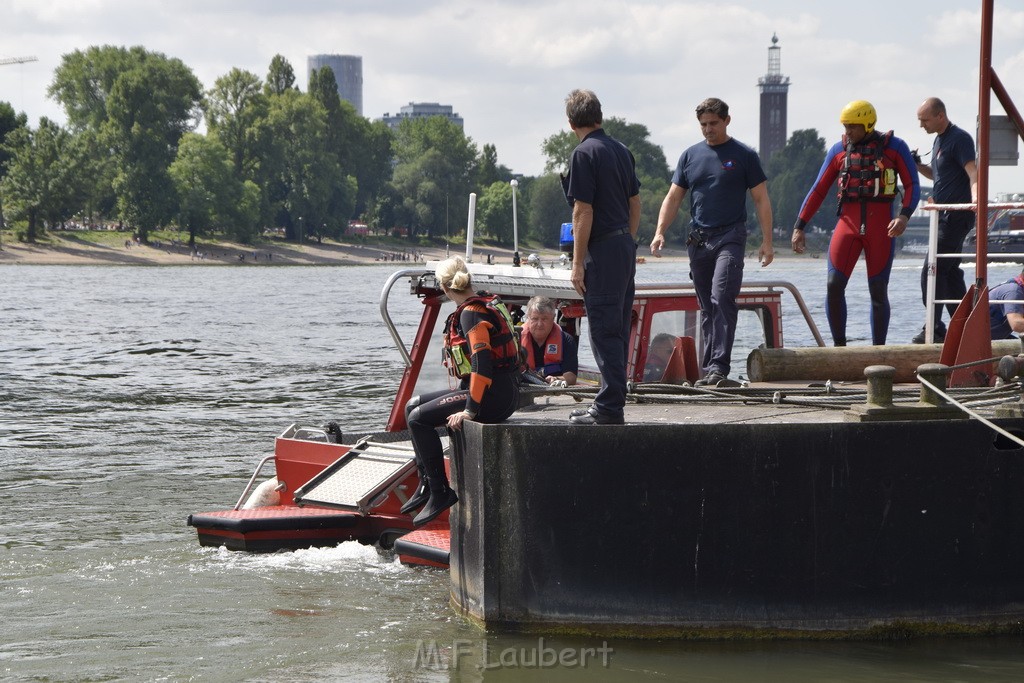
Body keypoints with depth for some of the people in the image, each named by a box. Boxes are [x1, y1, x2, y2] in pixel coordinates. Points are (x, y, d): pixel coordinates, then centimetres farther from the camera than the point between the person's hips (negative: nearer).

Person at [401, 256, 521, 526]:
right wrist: (464, 395, 23)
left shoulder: (471, 313, -16)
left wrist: (470, 409, -23)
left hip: (494, 395, -10)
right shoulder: (484, 304, 14)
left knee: (419, 418, -12)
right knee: (413, 406, 14)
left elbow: (483, 362, -24)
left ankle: (440, 492, -8)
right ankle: (427, 484, 15)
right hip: (498, 391, 10)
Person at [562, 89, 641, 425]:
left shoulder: (585, 154, -13)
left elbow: (583, 212, -16)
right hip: (625, 246, 9)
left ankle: (610, 407, -6)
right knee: (618, 329, 13)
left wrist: (578, 263, -14)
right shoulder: (621, 150, 12)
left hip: (602, 249, -9)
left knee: (605, 331, -6)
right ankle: (610, 403, 20)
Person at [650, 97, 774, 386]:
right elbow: (673, 197, 12)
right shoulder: (691, 156, 12)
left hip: (730, 237, -4)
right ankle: (708, 370, 12)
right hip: (698, 240, 5)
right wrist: (660, 232, -3)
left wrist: (767, 241, -5)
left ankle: (719, 366, -21)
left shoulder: (743, 156, 2)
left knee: (722, 299, -18)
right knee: (707, 307, 8)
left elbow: (761, 200, 2)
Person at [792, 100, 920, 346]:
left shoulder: (894, 147, 1)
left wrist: (904, 216, -19)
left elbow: (912, 186, -2)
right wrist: (799, 226, 6)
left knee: (878, 291, 2)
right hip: (848, 222, 2)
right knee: (834, 285, -10)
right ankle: (839, 346, 1)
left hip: (880, 228, -2)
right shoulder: (839, 150, 8)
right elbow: (818, 190, 11)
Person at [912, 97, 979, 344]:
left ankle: (934, 328, -13)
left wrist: (975, 197, -41)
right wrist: (917, 166, 10)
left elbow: (972, 171, -24)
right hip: (945, 216, 11)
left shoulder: (959, 139, -13)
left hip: (957, 216, -11)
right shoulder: (939, 140, 17)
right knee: (950, 271, 14)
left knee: (933, 270, -14)